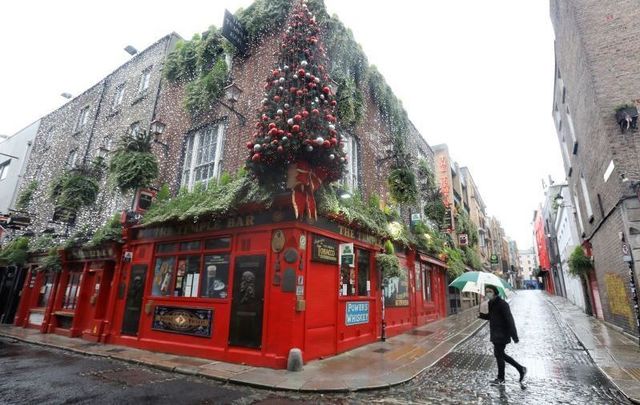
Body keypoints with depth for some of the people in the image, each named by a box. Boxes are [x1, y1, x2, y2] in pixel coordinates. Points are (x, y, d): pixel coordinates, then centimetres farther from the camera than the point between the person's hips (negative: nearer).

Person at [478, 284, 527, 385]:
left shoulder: (502, 304, -20)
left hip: (502, 335, -9)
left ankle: (500, 379, 20)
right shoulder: (491, 303, 6)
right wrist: (481, 315, -1)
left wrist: (514, 336, -22)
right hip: (495, 334, 9)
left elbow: (509, 320, -21)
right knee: (500, 354, 16)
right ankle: (521, 369, 33)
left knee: (498, 354, 3)